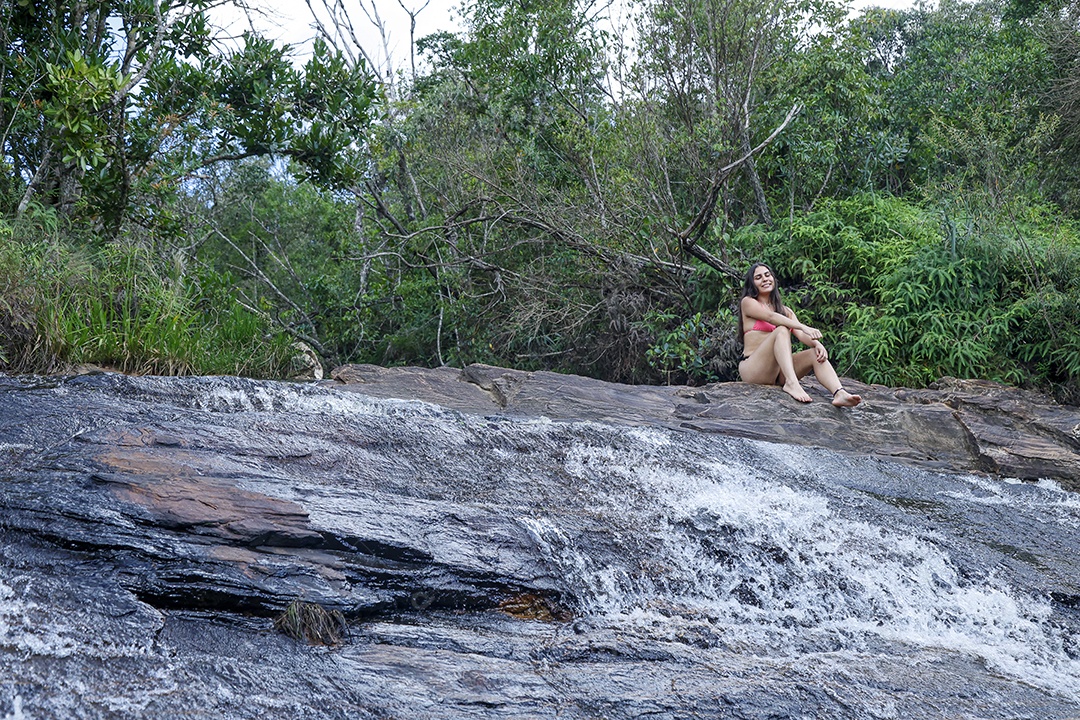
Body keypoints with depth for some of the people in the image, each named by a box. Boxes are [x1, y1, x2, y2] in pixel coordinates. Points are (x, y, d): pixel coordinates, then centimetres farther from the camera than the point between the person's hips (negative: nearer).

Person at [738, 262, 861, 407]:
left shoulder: (786, 311, 22)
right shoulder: (748, 302, 5)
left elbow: (800, 334, 5)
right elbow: (771, 317, -15)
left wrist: (816, 343, -18)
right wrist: (804, 327, -28)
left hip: (778, 371, 6)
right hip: (754, 368, -6)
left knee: (816, 354, -16)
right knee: (782, 330, -26)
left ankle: (839, 394, -39)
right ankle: (791, 383, -45)